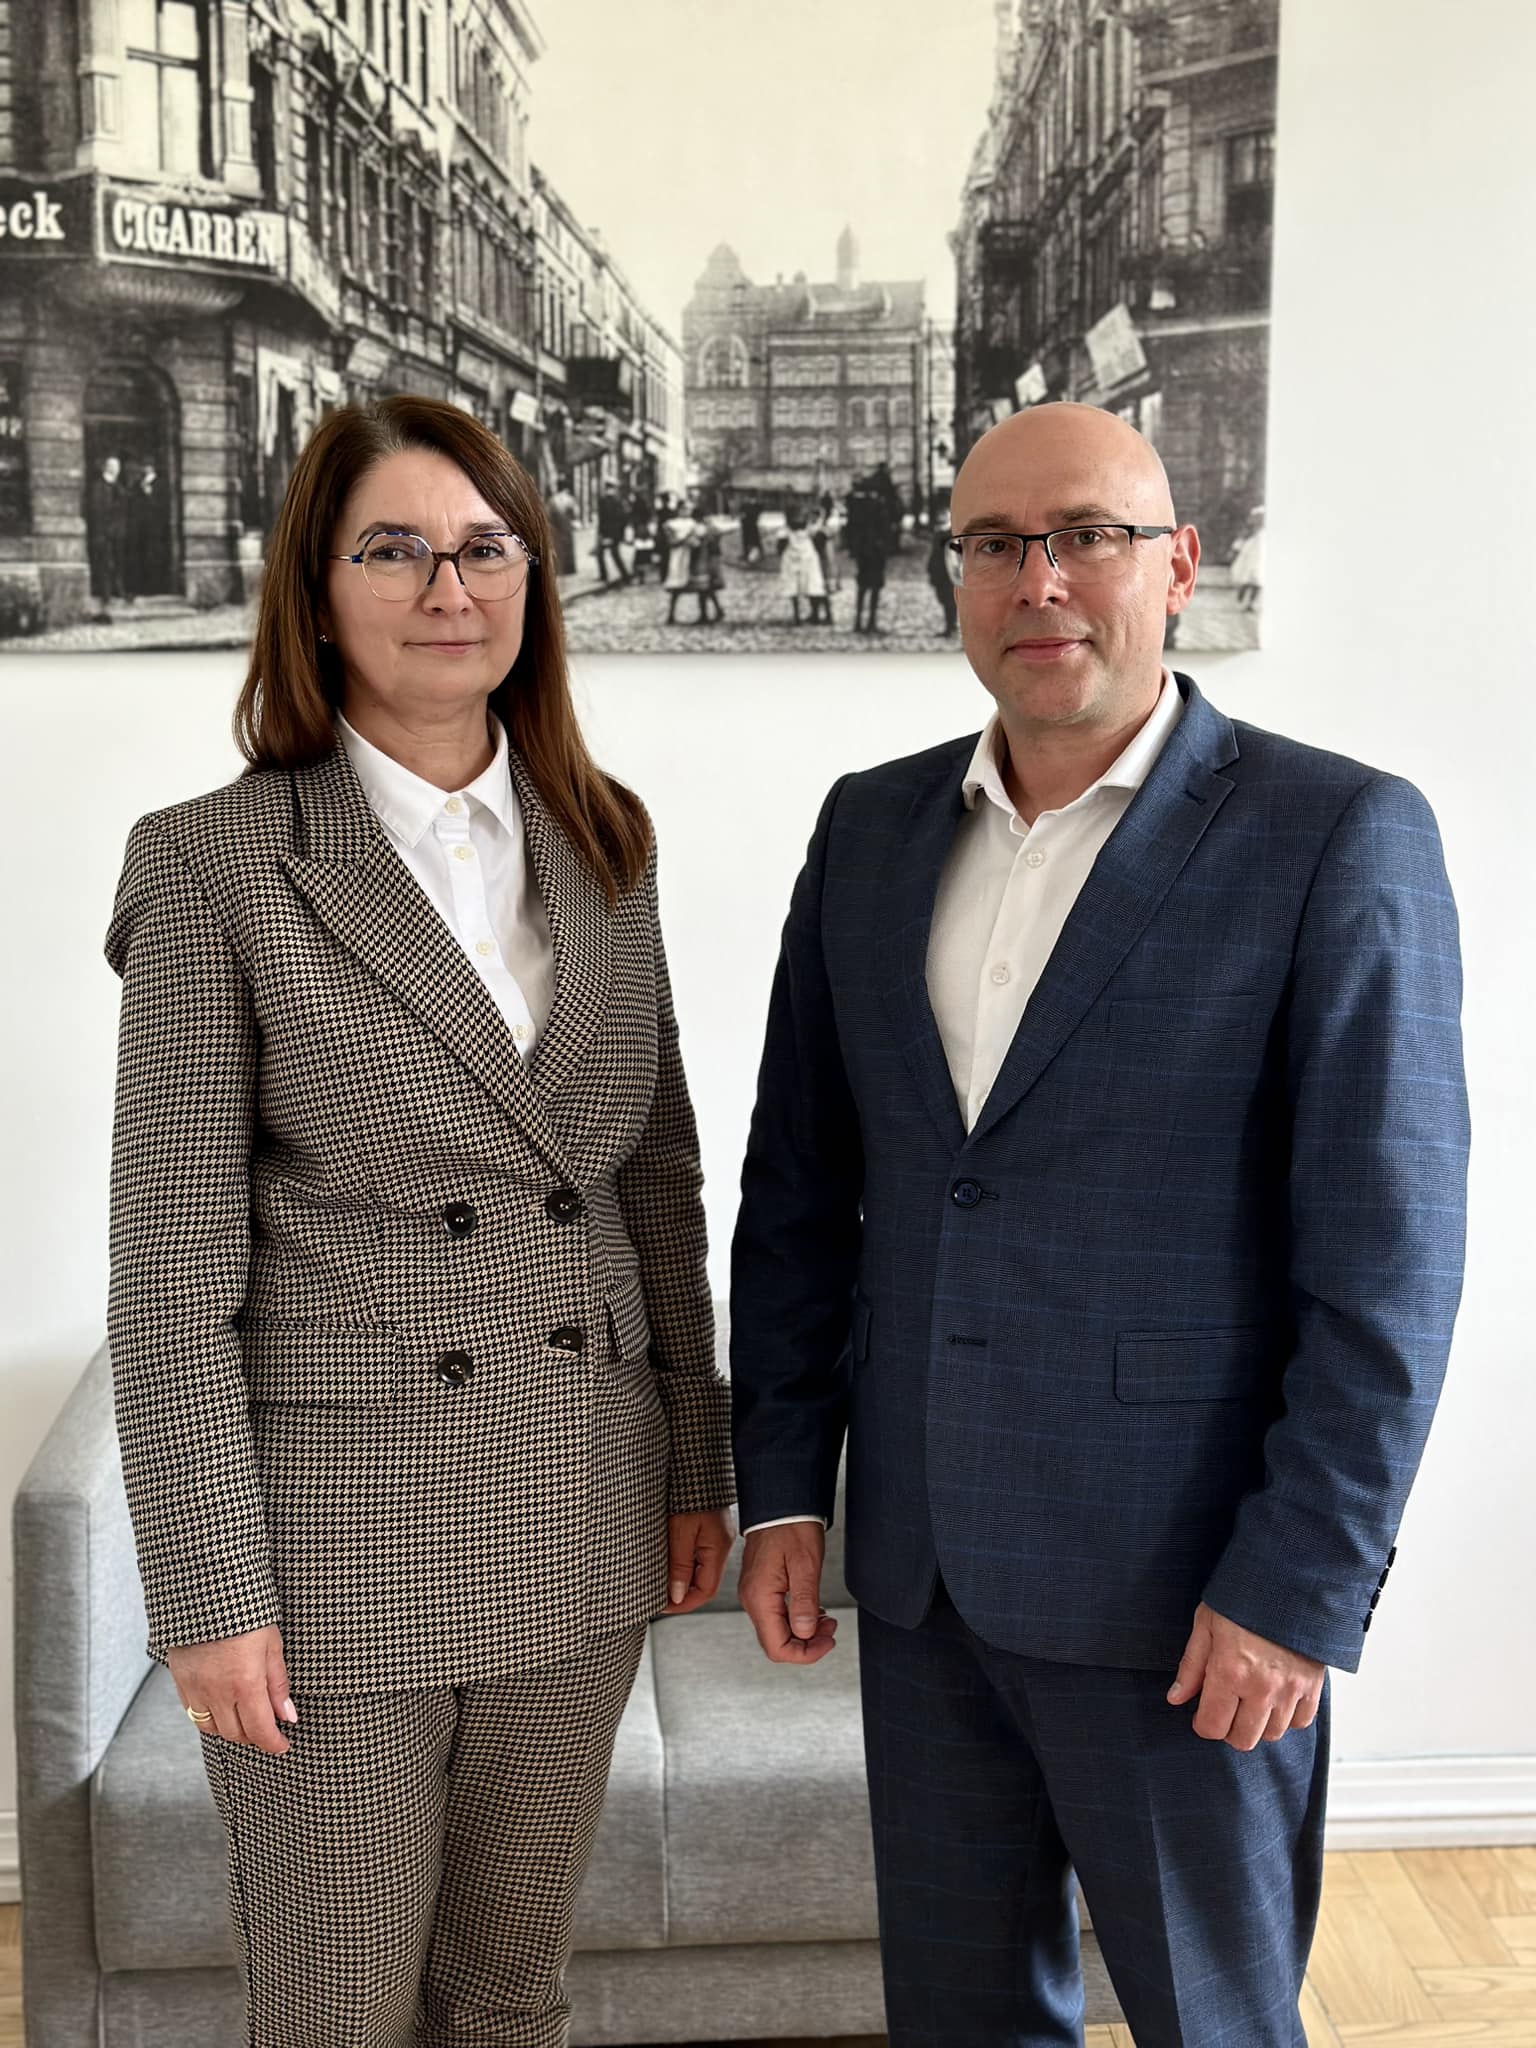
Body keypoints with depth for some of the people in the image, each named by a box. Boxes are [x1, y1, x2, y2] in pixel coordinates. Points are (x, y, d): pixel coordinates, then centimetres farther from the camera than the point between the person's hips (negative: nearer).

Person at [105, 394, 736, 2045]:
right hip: (337, 1533, -4)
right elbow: (171, 1264, -10)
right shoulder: (216, 864, -9)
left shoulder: (601, 842, 5)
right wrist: (209, 1590, -10)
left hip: (578, 1517, 4)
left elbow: (657, 1175, 9)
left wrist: (696, 1459, 9)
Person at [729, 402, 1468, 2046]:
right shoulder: (874, 826, 5)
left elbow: (1384, 1252, -12)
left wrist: (1299, 1588, -14)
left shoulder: (1336, 835, -10)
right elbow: (799, 1182, 8)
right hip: (922, 1568, 5)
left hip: (1184, 1593, -4)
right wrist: (781, 1484, 5)